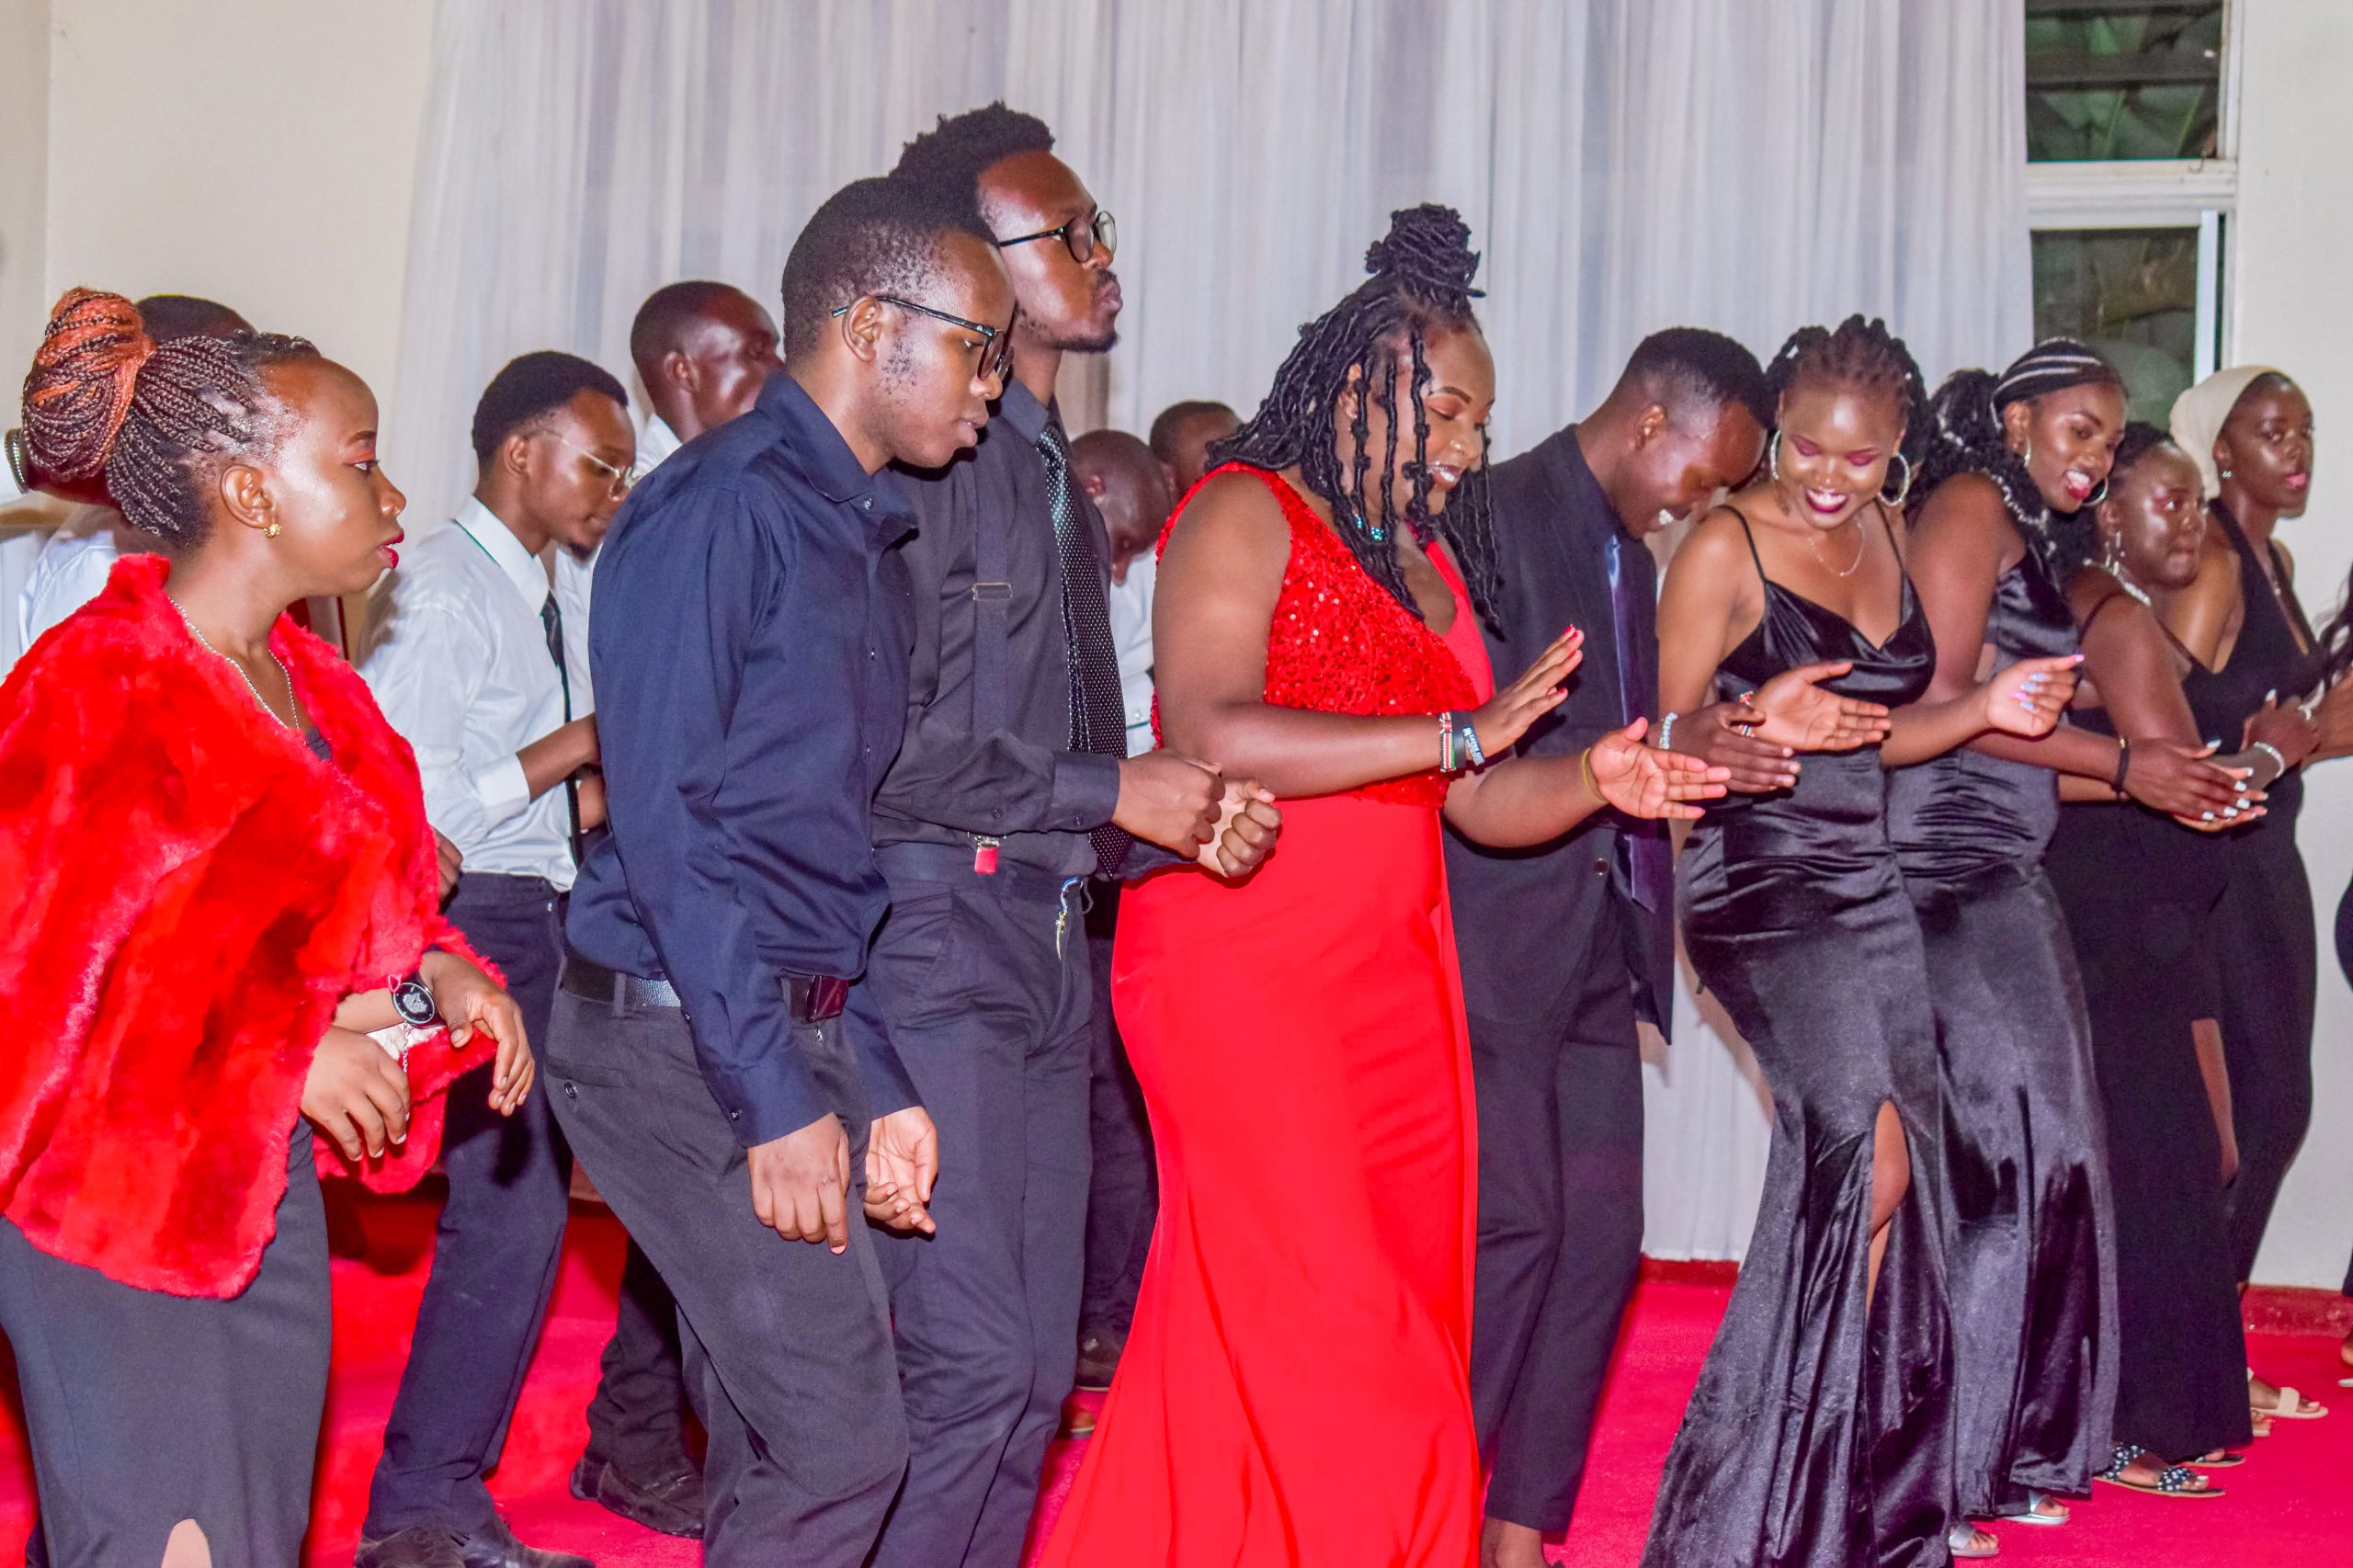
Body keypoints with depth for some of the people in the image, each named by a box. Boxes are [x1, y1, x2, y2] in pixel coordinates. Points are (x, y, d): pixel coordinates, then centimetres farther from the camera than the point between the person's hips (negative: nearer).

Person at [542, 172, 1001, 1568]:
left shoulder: (870, 539, 16)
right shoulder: (719, 507, -12)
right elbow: (665, 817, -17)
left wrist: (875, 1080, 14)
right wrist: (778, 1097, -19)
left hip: (796, 1027, 9)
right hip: (682, 1032, -9)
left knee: (774, 1441, 11)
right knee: (840, 1439, -10)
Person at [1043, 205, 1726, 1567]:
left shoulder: (1430, 560, 19)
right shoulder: (1247, 514, -4)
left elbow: (1473, 803, 16)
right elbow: (1210, 737, -21)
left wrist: (1594, 781, -5)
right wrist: (1465, 730, -18)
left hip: (1396, 981, 8)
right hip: (1239, 968, -8)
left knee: (1408, 1325, 5)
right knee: (1314, 1334, -11)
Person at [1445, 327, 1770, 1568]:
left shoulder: (1631, 554, 19)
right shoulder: (1499, 515, -9)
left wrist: (1738, 739, 7)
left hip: (1599, 941, 8)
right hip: (1502, 938, -8)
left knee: (1600, 1239, 6)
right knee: (1515, 1228, -8)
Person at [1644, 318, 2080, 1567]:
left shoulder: (1891, 534, 13)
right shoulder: (1726, 547, -7)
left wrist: (1987, 707, 2)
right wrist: (1761, 724, -25)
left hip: (1866, 879, 7)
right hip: (1759, 886, -7)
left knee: (1888, 1189, 6)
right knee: (1868, 1160, -18)